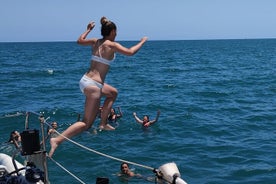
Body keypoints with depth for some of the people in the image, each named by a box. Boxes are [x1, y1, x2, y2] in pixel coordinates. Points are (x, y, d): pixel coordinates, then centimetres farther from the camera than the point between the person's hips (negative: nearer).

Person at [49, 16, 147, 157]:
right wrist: (142, 41, 4)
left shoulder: (96, 41, 10)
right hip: (93, 85, -9)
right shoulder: (112, 45, -9)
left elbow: (80, 41, 25)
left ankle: (103, 124, 30)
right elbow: (130, 52, -13)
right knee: (86, 124, -3)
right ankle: (57, 140, -14)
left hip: (85, 81, 9)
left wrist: (88, 30, 40)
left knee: (113, 93, 32)